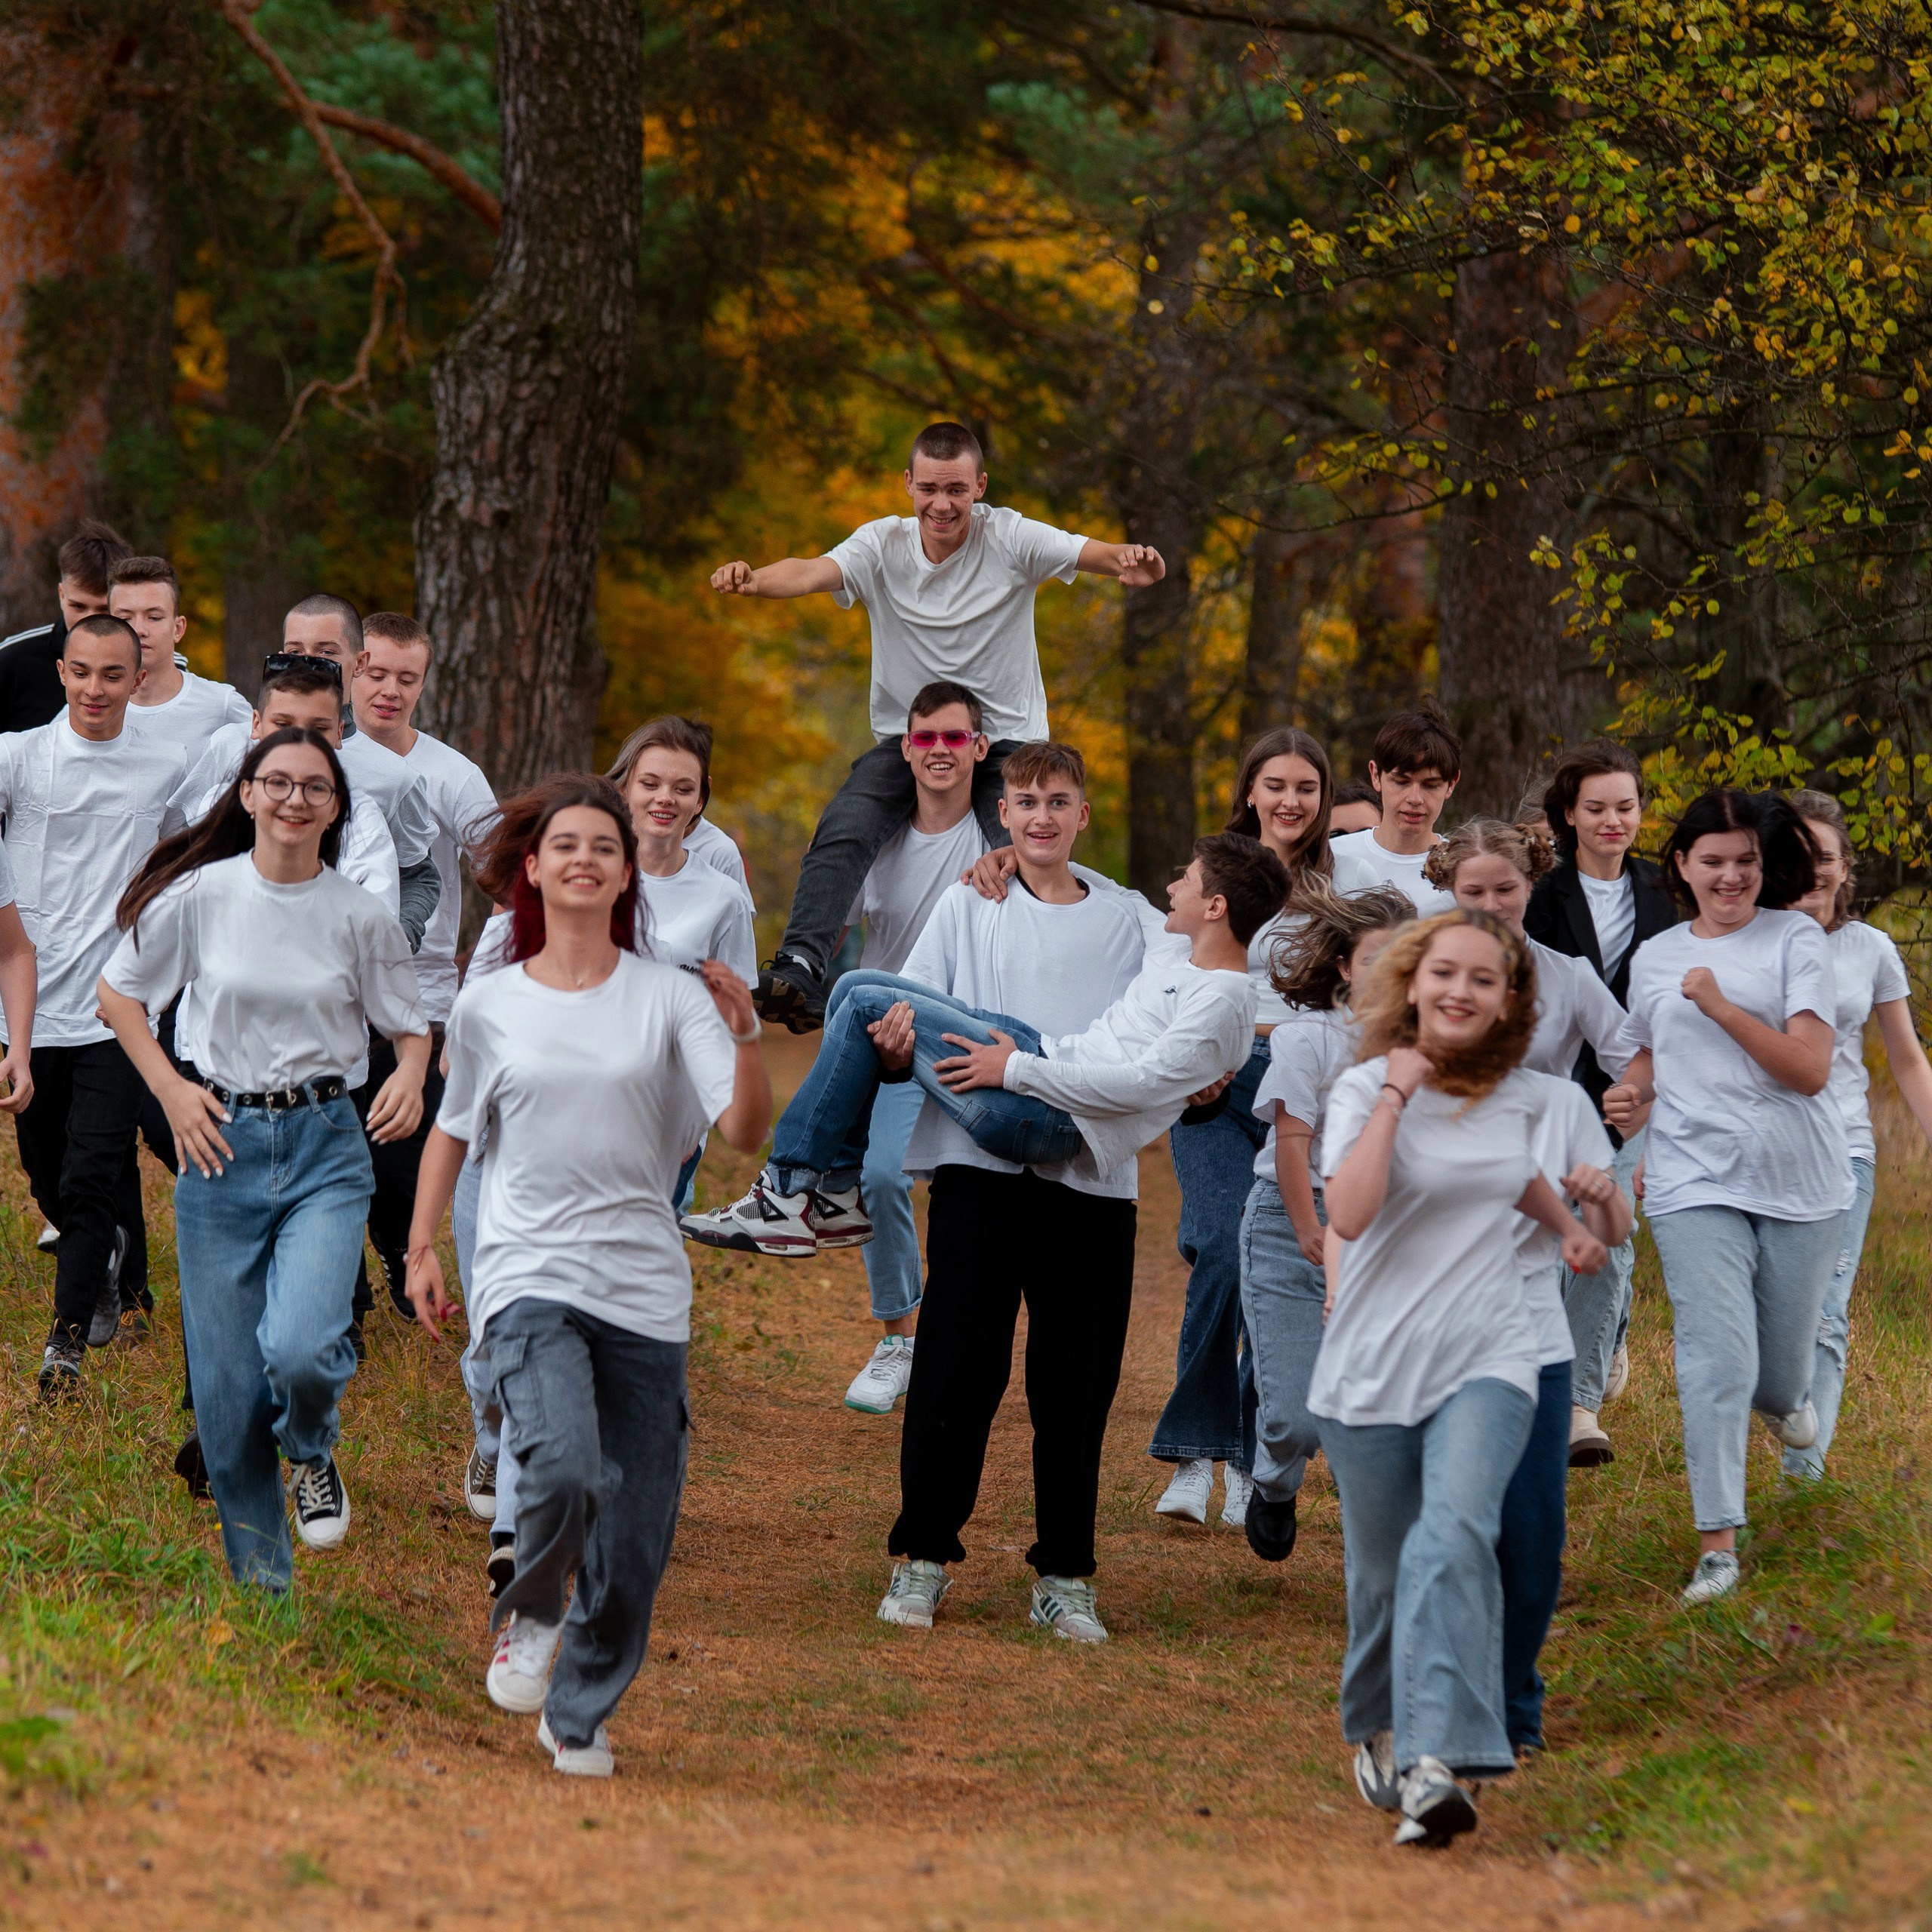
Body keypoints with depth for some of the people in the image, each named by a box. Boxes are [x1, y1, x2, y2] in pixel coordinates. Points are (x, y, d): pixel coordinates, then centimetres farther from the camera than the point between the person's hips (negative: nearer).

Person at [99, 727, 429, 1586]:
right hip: (221, 1140, 1)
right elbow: (117, 994, 10)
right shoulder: (199, 895, -2)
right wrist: (169, 1088, 0)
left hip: (325, 1145, -1)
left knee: (301, 1348, -24)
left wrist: (410, 1076, -11)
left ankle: (313, 1454, 13)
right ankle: (260, 1582, 19)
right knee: (226, 1387, 2)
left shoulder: (361, 917, -1)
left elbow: (411, 1025, 10)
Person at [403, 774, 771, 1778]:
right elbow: (452, 1129, 21)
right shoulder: (488, 1006, 6)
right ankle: (528, 1617, 3)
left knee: (635, 1537, 1)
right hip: (528, 1278, -1)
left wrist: (743, 1038, -22)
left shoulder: (670, 997, 3)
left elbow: (745, 1131, -6)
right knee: (565, 1470, -27)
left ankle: (579, 1716, 21)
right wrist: (421, 1249, 15)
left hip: (643, 1288, 1)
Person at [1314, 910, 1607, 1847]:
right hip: (1375, 1368, -1)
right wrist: (1395, 1094, -19)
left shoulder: (1516, 1093, 9)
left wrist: (1567, 1224, 20)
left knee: (1454, 1533, -23)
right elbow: (1347, 1213, -23)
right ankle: (1376, 1728, 37)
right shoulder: (1366, 1089, -5)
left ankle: (1438, 1763, -35)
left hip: (1487, 1360, 1)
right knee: (1383, 1569, 7)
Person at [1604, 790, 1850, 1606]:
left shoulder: (1794, 939, -2)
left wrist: (1719, 1005, -20)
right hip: (1694, 1183, 1)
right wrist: (1632, 1095, 3)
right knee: (1717, 1359, -13)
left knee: (1782, 1368, 11)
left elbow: (1809, 1069, -11)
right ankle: (1717, 1546, -10)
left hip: (1798, 1182, -1)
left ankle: (1783, 1400, 51)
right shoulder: (1654, 958, 10)